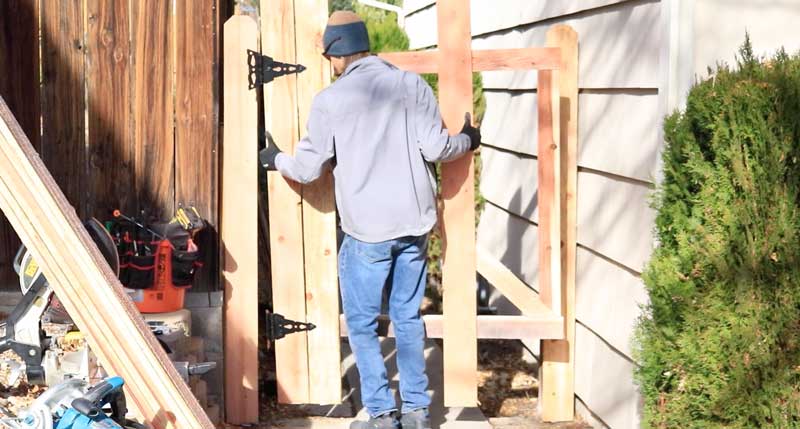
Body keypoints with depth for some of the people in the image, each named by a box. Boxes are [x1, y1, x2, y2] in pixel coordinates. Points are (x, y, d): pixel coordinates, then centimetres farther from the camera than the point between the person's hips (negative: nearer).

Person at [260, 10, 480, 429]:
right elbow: (435, 148, -2)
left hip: (367, 230, -3)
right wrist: (467, 140, 20)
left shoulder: (330, 99, -5)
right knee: (408, 318, 14)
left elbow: (309, 167, 2)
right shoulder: (413, 84, 0)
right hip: (414, 224, 4)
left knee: (362, 323, 9)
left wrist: (277, 160, 23)